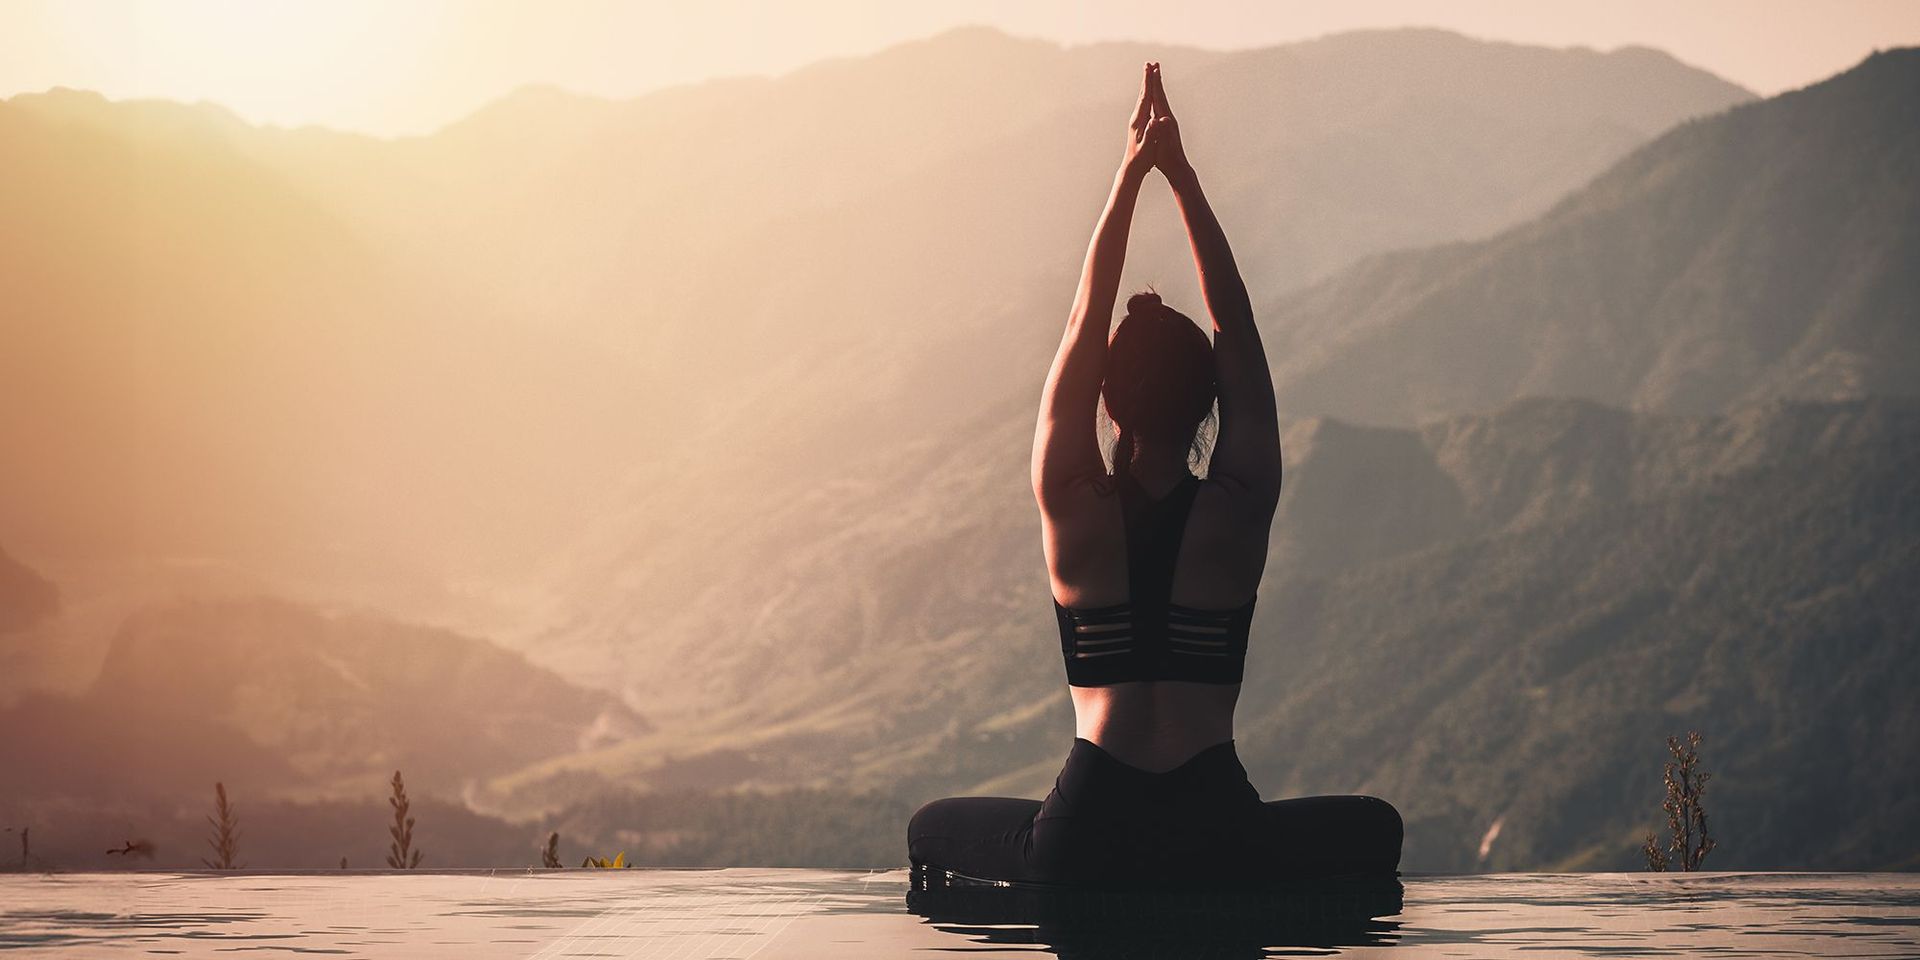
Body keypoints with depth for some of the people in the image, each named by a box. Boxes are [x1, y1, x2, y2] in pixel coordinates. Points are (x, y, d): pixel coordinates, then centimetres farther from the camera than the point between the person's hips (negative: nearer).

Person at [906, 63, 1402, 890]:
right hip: (1218, 845, 0)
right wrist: (1182, 178, 6)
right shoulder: (1238, 511, -4)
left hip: (1081, 845, 0)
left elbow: (1084, 323, 5)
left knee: (932, 831, 30)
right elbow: (1237, 328, 4)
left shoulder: (1075, 511, -3)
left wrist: (1129, 177, 8)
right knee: (1375, 829, 29)